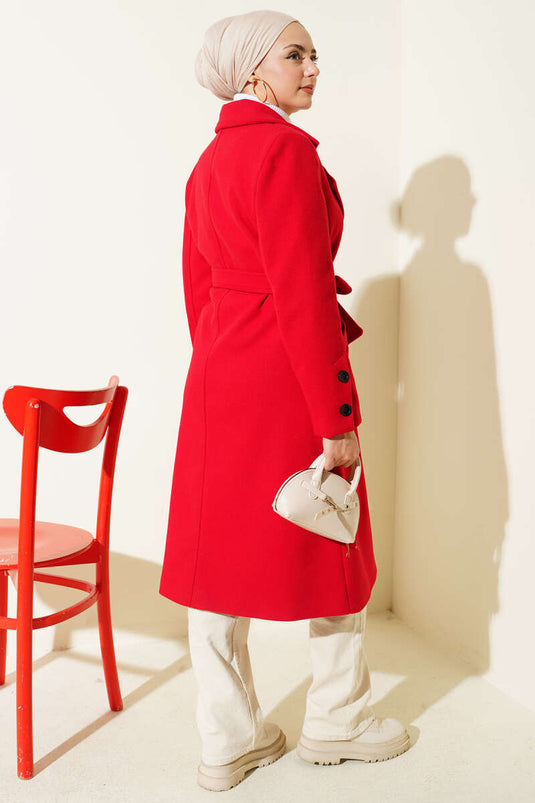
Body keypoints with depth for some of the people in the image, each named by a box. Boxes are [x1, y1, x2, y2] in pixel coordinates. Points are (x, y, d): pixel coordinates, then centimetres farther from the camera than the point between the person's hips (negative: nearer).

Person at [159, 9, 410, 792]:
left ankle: (228, 739, 23)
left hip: (217, 376, 9)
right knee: (333, 547, 9)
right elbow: (302, 295, -19)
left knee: (222, 549, 10)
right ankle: (336, 721, 28)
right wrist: (336, 418, -16)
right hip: (290, 374, -8)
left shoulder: (209, 161, 14)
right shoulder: (287, 149, -13)